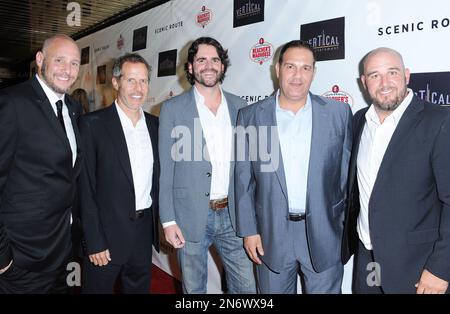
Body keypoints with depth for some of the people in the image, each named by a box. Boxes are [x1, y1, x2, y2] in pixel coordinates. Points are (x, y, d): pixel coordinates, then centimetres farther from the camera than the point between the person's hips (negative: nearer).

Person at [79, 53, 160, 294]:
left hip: (145, 230, 5)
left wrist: (159, 224, 6)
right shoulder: (93, 124, -10)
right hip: (107, 233, -4)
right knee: (99, 287, 11)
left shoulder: (154, 124, 6)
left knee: (140, 288, 19)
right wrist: (94, 242, -13)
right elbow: (86, 188, -11)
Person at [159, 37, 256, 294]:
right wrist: (168, 220, -8)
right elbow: (165, 168, -4)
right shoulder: (173, 109, -4)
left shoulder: (239, 106, 5)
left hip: (233, 215, 3)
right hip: (191, 216, -2)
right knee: (194, 287, 14)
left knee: (246, 286, 11)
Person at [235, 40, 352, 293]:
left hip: (324, 236, 0)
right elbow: (244, 180, 1)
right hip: (271, 236, 0)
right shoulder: (250, 116, -2)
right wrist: (248, 230, -1)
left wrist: (349, 227, 3)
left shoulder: (339, 113, -1)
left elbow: (347, 174, 3)